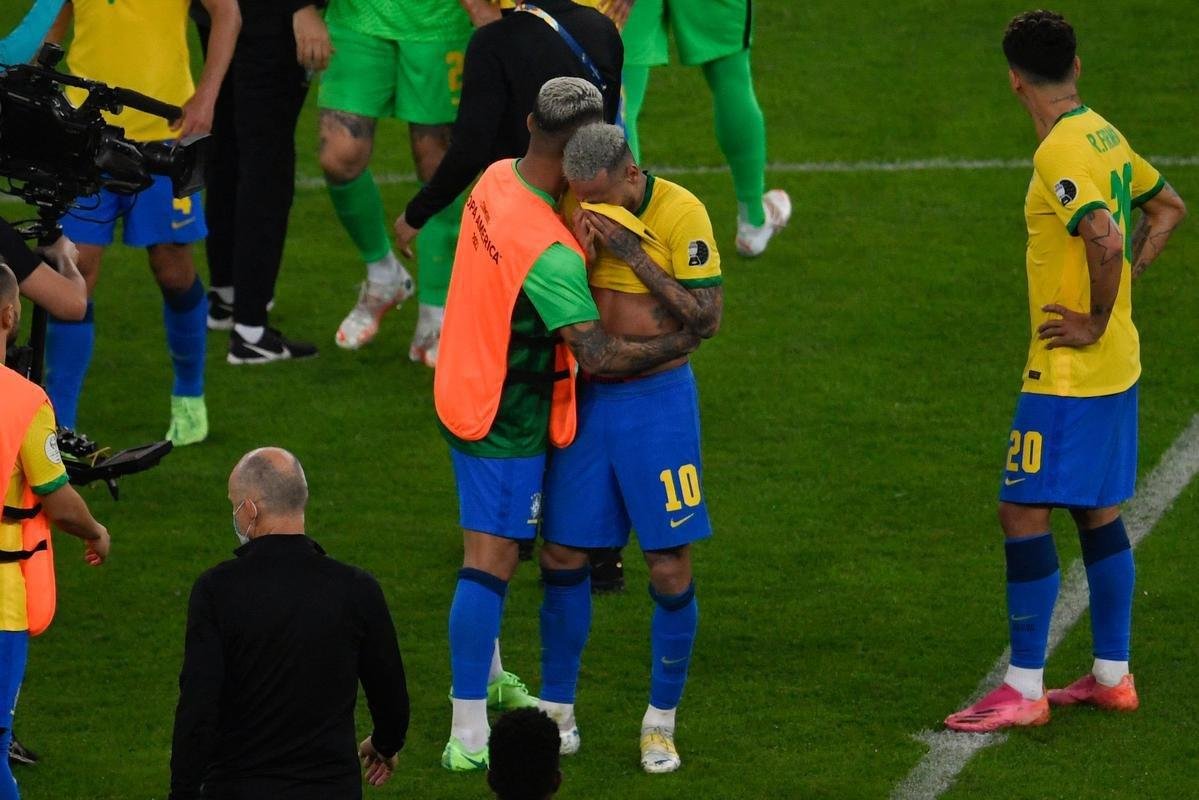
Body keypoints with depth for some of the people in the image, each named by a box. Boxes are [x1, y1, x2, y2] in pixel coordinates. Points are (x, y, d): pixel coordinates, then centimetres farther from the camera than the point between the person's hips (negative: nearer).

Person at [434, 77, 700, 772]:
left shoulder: (496, 179, -5)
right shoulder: (549, 254, -31)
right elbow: (599, 356, -30)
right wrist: (678, 343, -17)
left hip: (464, 391, 9)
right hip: (508, 420, -9)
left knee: (494, 550, 25)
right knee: (491, 560, -4)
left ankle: (488, 676, 43)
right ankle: (468, 736, -1)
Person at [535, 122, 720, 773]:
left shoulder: (679, 213, -14)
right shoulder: (574, 208, -1)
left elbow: (707, 319, -17)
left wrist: (634, 254, -23)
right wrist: (578, 254, -16)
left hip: (657, 399, -4)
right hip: (585, 395, 4)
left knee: (670, 568, -1)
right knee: (562, 555, 6)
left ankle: (660, 722, 14)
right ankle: (556, 710, 20)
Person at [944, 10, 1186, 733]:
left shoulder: (1061, 153, -19)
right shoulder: (1106, 136, 8)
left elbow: (1106, 240, -32)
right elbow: (1168, 208, 23)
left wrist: (1096, 321, -19)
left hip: (1070, 372, -9)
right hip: (1117, 367, 9)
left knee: (1024, 512, -5)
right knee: (1098, 512, 16)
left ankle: (1024, 691, -3)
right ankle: (1112, 676, 22)